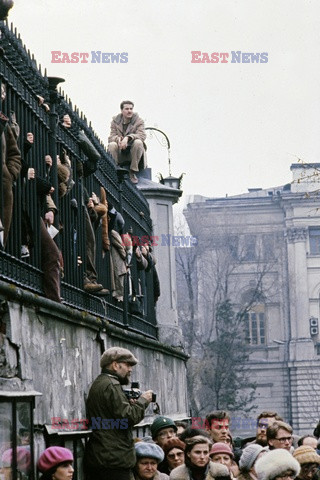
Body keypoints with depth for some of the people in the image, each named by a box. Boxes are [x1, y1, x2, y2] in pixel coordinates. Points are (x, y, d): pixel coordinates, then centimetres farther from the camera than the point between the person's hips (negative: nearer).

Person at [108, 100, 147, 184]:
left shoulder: (139, 121, 0)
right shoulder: (115, 121, 7)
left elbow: (142, 135, -17)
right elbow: (111, 137, -2)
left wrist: (127, 138, -34)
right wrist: (118, 139, -28)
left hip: (133, 152, -1)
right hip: (120, 153, 1)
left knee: (138, 142, -32)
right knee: (112, 145, -29)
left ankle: (133, 172, -24)